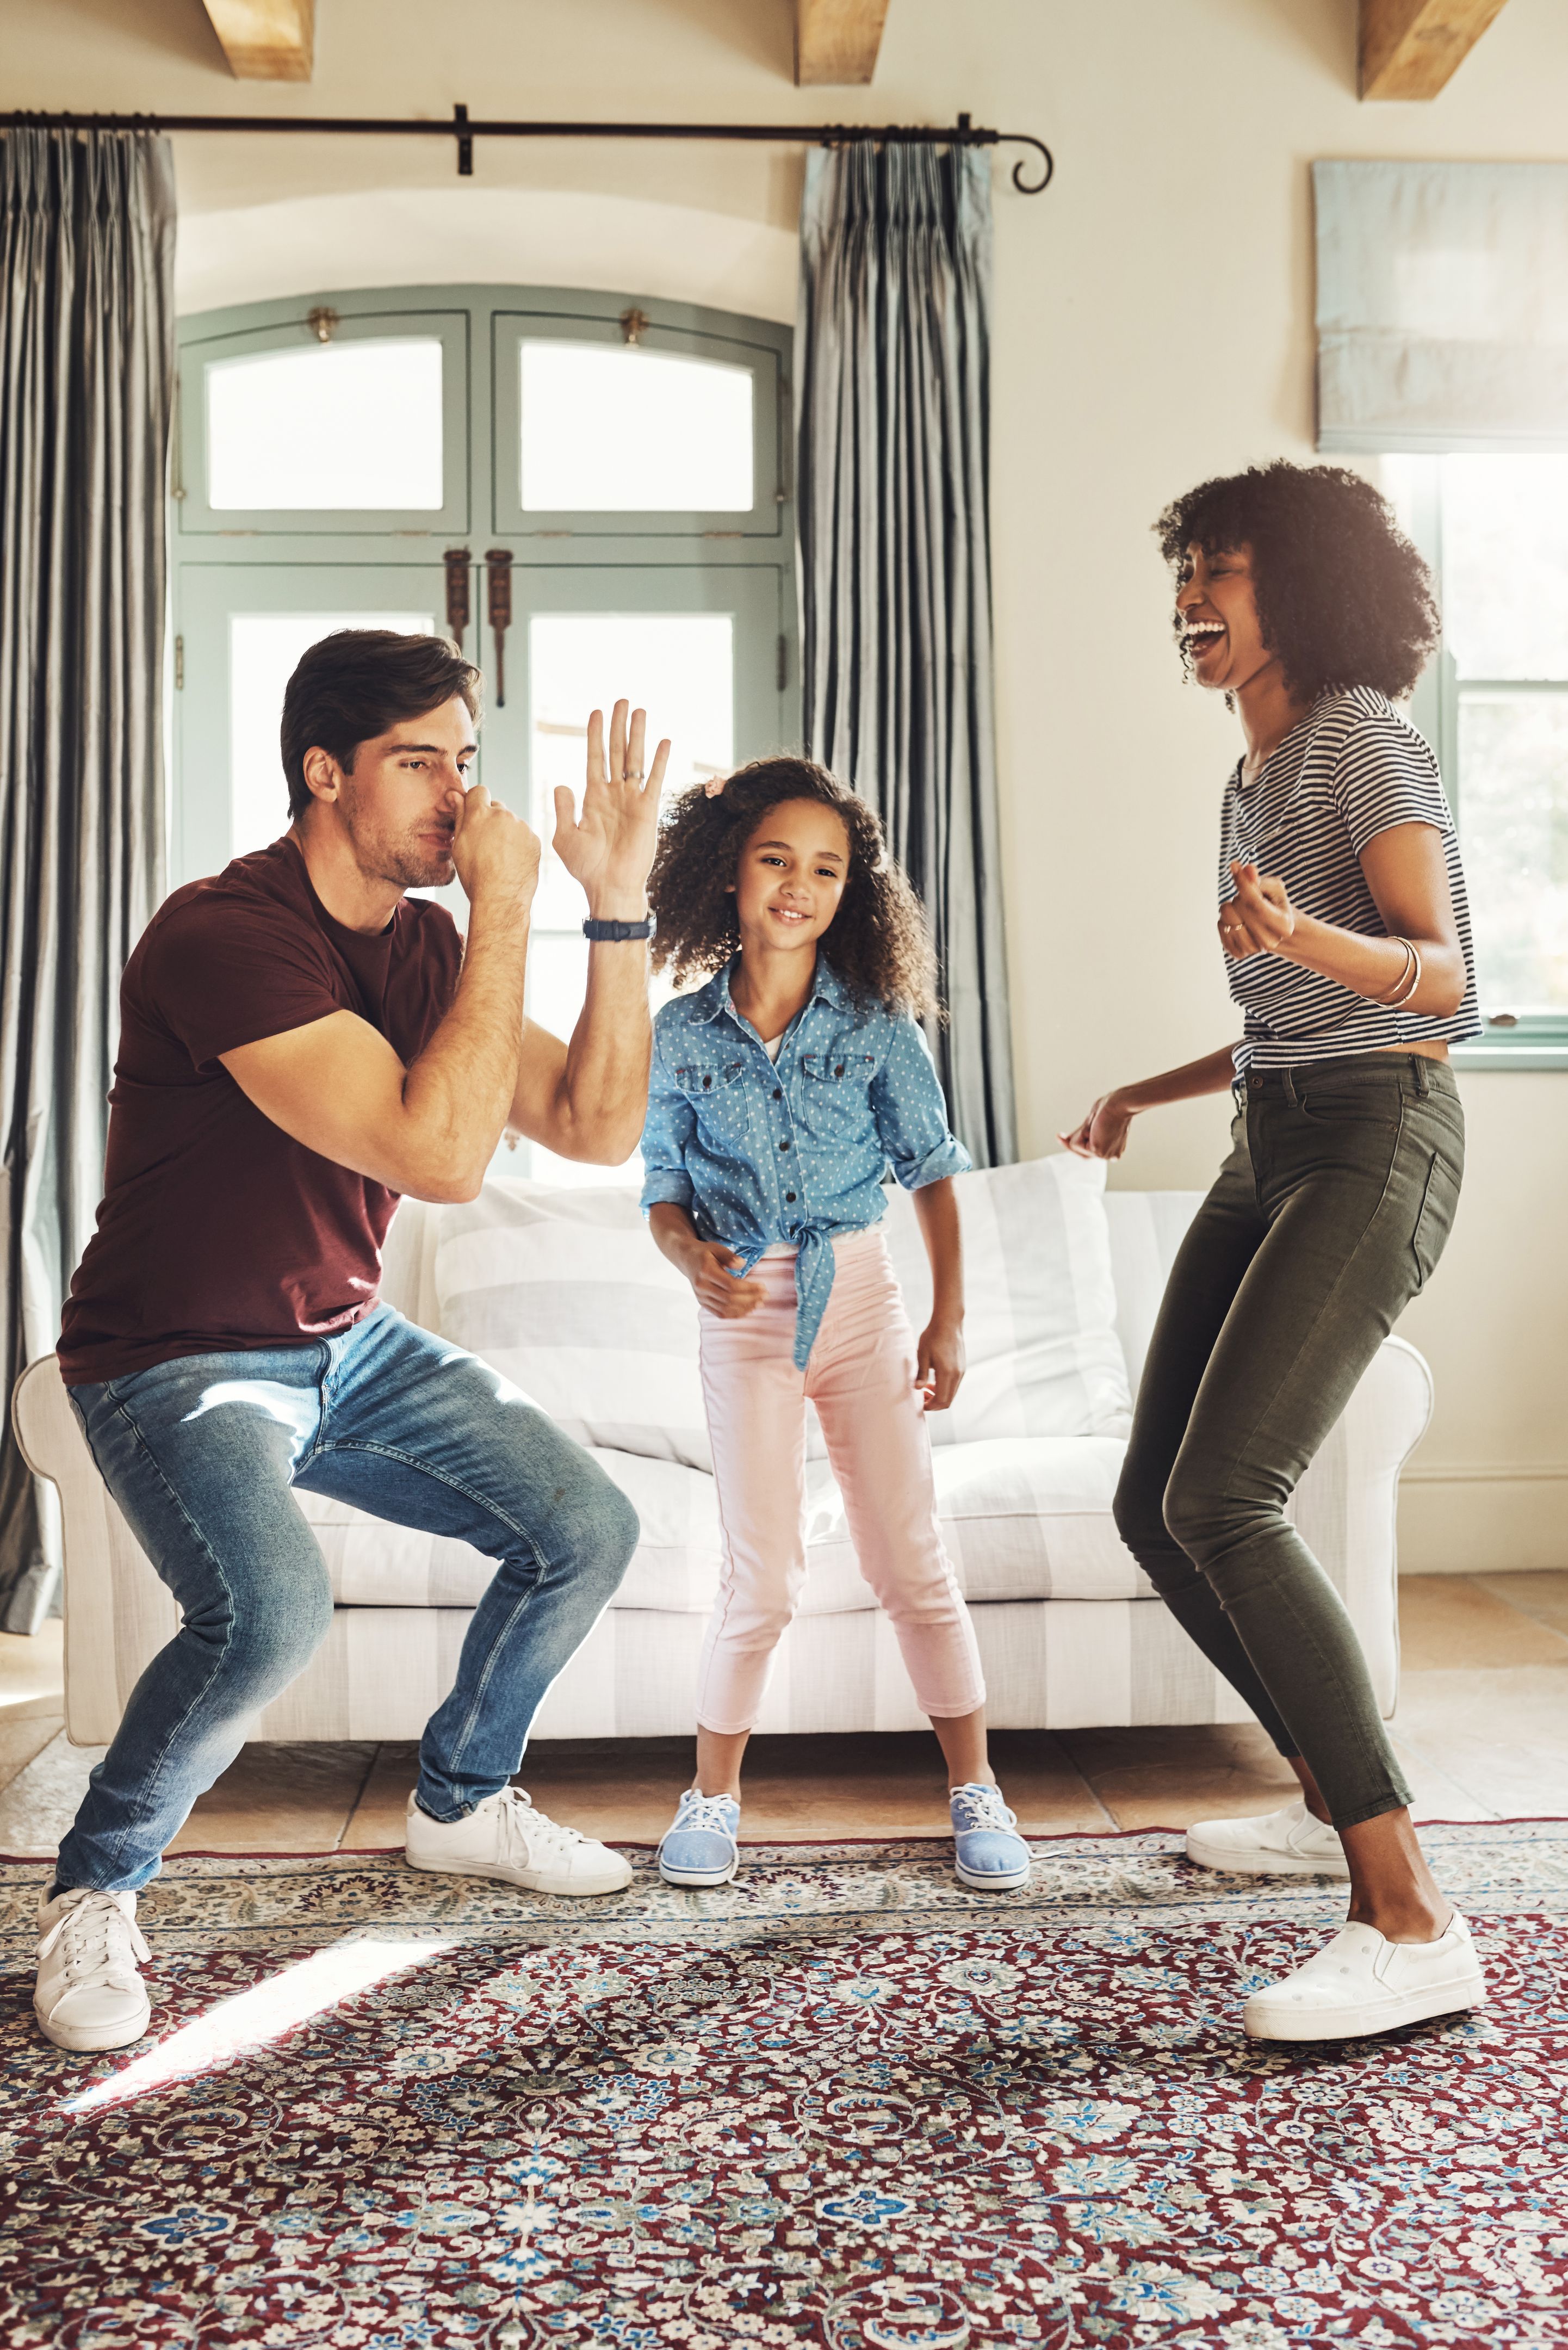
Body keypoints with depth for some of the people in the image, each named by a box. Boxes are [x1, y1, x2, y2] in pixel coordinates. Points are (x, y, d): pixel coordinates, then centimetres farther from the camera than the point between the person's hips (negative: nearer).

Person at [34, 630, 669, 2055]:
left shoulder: (422, 940, 1)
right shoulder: (223, 935, -24)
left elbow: (596, 1128, -3)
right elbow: (440, 1156, -33)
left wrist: (618, 904, -11)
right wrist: (506, 910, -28)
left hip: (350, 1345, 8)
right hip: (181, 1362, -7)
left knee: (589, 1529, 2)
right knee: (273, 1611, -32)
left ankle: (460, 1801, 28)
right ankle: (95, 1893, -1)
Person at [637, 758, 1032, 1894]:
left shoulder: (878, 1024, -2)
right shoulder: (682, 1032, -1)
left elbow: (933, 1172, 4)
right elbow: (666, 1190, 3)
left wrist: (950, 1317, 0)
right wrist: (697, 1260, -18)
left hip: (860, 1299, 1)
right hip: (745, 1317, 0)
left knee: (913, 1562, 4)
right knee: (764, 1578, 0)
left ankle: (975, 1788, 20)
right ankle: (714, 1796, 21)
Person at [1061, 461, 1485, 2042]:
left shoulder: (1360, 732, -6)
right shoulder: (1254, 776, 20)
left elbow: (1443, 981, -16)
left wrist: (1304, 939, -35)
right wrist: (1147, 1095, 34)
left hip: (1375, 1142, -9)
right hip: (1271, 1145, 9)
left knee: (1222, 1502, -24)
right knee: (1154, 1506, 5)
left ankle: (1410, 1924, -20)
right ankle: (1333, 1799, 22)